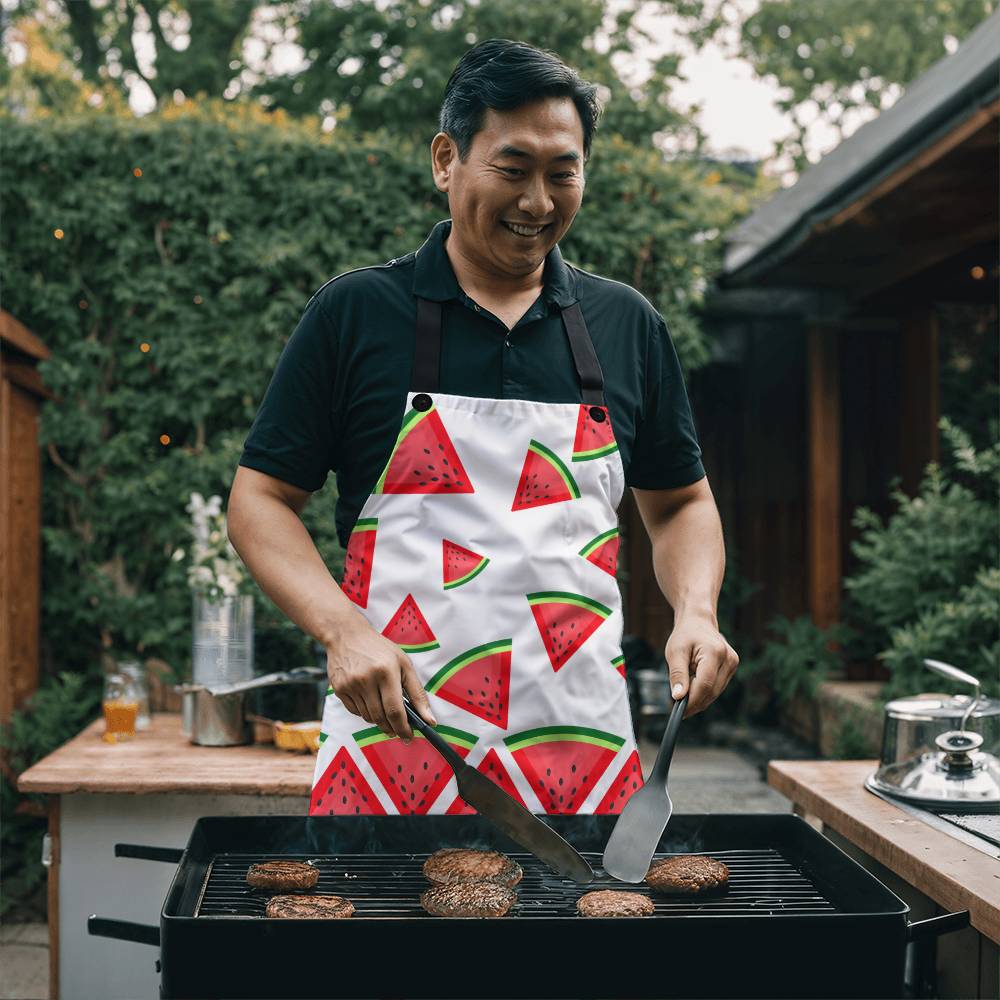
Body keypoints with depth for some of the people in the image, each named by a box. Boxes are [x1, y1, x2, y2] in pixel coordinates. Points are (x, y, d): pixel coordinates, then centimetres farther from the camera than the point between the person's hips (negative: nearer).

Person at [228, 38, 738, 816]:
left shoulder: (626, 324, 10)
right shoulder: (355, 312, 1)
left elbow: (680, 502, 18)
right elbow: (261, 499, 2)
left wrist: (696, 611, -1)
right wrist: (343, 630, -14)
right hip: (392, 739, -2)